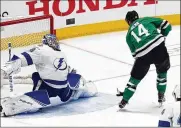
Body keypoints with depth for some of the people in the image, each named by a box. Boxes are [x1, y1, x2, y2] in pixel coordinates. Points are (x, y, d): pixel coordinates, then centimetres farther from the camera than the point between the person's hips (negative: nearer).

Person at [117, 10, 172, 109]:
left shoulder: (129, 34, 24)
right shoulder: (146, 19, 21)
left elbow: (134, 52, 23)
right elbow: (166, 25, 14)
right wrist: (162, 37, 27)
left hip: (143, 54, 0)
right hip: (159, 46, 0)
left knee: (135, 77, 20)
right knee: (162, 71, 29)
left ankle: (124, 101, 24)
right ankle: (161, 96, 32)